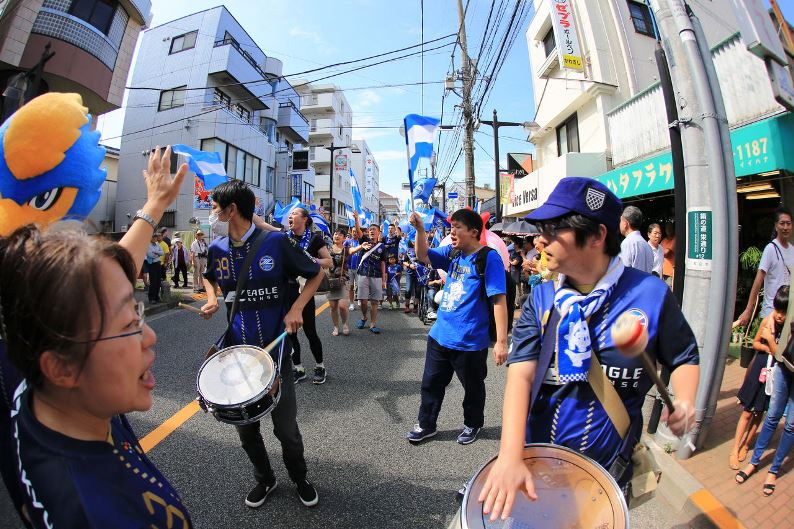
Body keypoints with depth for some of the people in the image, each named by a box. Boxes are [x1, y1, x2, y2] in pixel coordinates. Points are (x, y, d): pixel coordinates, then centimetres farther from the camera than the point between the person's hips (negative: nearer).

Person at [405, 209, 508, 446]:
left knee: (473, 387, 18)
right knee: (431, 383, 17)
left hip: (469, 341, -5)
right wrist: (420, 229, -9)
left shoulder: (489, 258, -15)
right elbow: (423, 256, 8)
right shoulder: (452, 252, 4)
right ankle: (426, 425, 36)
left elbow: (499, 300, -18)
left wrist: (501, 341, -21)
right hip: (439, 335, 6)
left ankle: (473, 424, 43)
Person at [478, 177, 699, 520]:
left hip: (609, 468, 0)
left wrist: (684, 403, -16)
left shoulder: (650, 294, -13)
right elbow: (521, 373, -20)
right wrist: (510, 455, -32)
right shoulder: (541, 299, -11)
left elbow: (685, 358, 4)